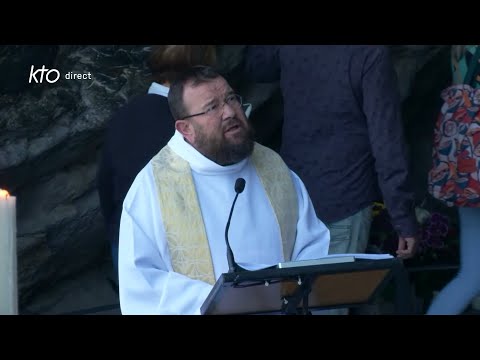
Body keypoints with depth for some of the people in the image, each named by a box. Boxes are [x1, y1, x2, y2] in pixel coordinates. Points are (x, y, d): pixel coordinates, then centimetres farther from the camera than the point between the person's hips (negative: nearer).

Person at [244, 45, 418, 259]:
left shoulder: (285, 50, -2)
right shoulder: (370, 53, -16)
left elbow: (254, 67, 25)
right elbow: (386, 142, -18)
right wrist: (403, 216, -14)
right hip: (344, 200, -5)